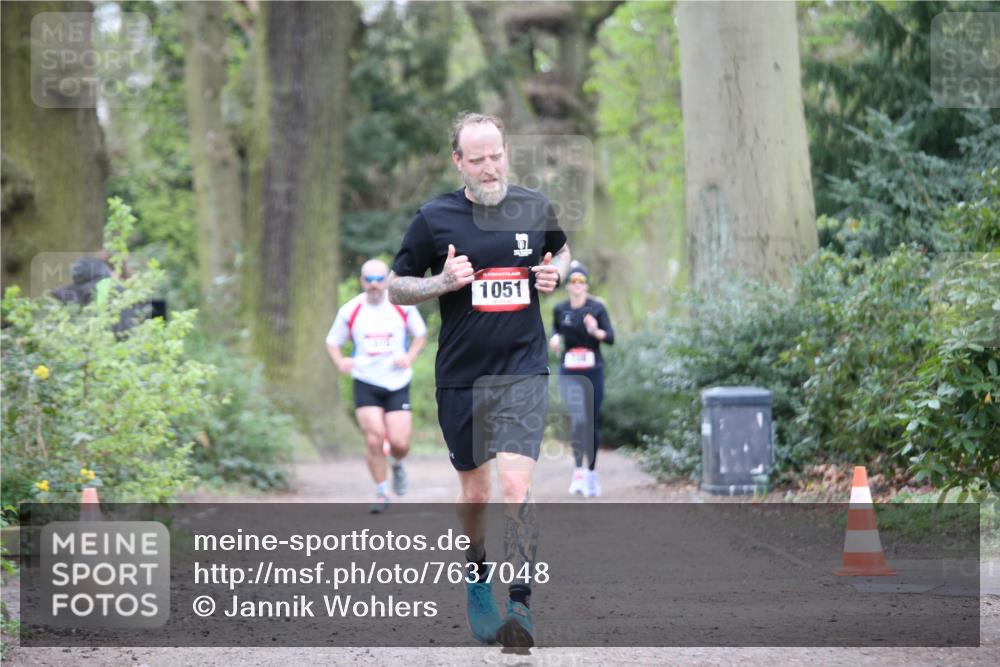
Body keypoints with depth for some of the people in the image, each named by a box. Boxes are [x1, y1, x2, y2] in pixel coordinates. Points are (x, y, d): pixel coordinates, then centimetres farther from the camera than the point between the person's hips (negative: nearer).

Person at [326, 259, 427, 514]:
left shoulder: (403, 306, -2)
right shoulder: (350, 311, -2)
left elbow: (420, 333, 13)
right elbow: (332, 341, 11)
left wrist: (410, 357, -4)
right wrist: (340, 361, -9)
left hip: (397, 384, 0)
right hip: (366, 384, 0)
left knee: (400, 443, -8)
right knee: (374, 440, -12)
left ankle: (397, 465, 29)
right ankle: (381, 493, 5)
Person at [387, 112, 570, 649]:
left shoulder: (535, 207, 2)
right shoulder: (434, 217, -4)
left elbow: (562, 251, 23)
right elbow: (395, 286, 4)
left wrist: (555, 273, 1)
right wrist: (443, 281, -14)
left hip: (523, 371, 0)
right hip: (460, 377, 0)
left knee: (515, 484, -17)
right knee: (474, 493, 11)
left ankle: (521, 604, -13)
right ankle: (477, 570, 39)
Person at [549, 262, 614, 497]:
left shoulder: (596, 308, -5)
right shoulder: (560, 309, 3)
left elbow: (611, 338, -8)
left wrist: (596, 331, -27)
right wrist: (554, 338, 0)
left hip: (593, 371, 0)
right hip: (569, 372, 0)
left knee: (592, 422, 5)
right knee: (577, 419, -17)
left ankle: (591, 472, 17)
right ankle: (578, 469, -13)